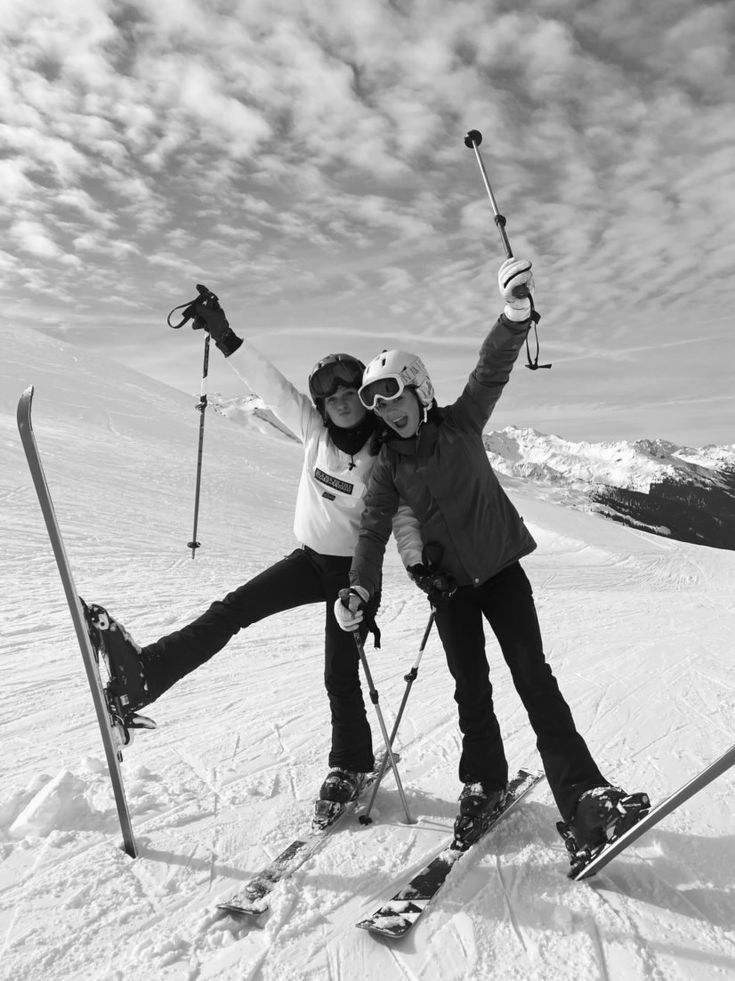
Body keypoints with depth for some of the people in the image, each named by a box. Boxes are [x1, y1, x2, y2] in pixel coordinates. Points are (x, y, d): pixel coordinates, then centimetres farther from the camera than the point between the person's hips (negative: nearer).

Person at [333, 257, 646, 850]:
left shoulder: (460, 423, -7)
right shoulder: (388, 463, -2)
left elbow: (493, 369, -21)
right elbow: (374, 529, -7)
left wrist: (517, 311, -38)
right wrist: (359, 588, -23)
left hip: (500, 565, -2)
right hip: (448, 583, 2)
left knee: (533, 675, -8)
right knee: (470, 685, 6)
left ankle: (581, 791, -5)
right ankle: (484, 782, 23)